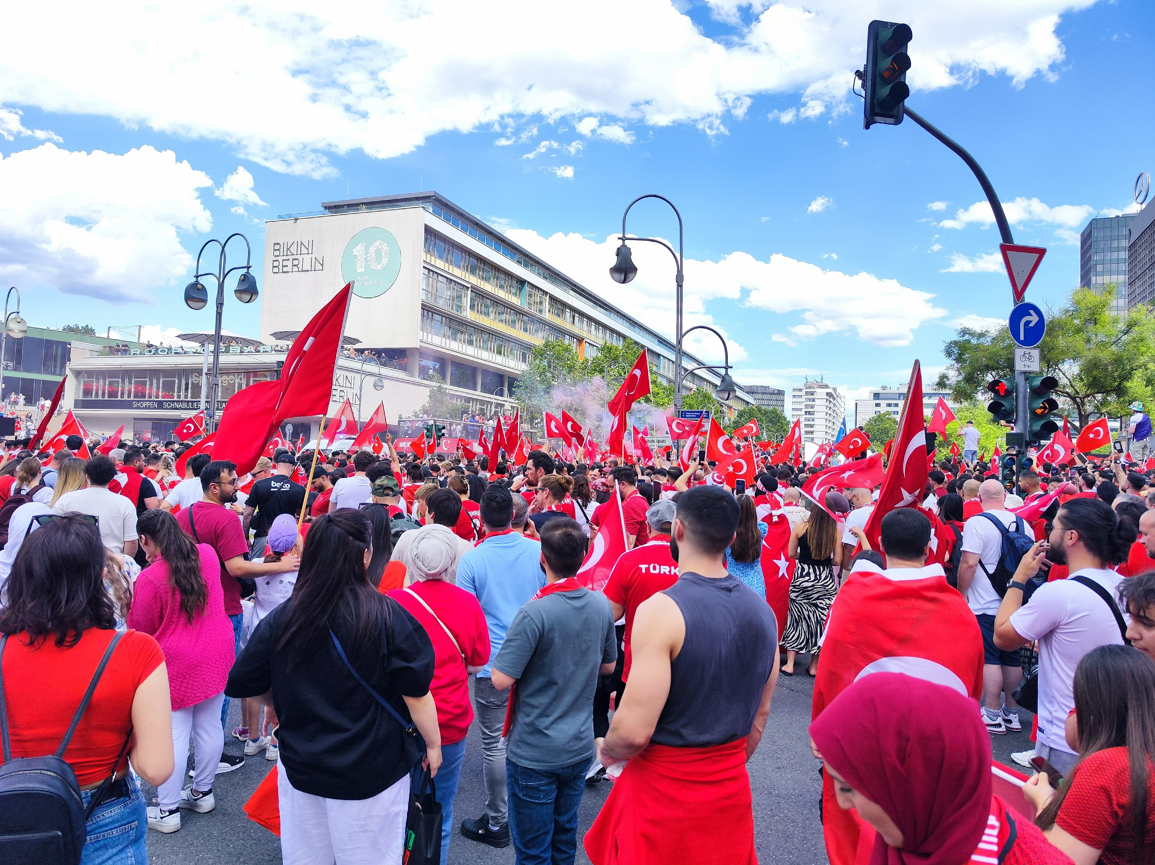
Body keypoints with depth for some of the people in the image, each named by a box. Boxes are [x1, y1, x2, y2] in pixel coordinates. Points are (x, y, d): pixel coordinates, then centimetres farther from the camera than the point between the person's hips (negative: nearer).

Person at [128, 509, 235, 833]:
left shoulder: (149, 578, -18)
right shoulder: (207, 554, -4)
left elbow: (140, 630, -4)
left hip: (176, 663, -5)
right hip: (216, 656, 5)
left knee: (174, 735, 5)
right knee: (209, 727, 15)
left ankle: (167, 811, 15)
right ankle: (203, 793, 31)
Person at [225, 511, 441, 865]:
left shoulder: (282, 618, -11)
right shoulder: (388, 616, -21)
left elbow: (243, 684, 1)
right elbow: (416, 694, -15)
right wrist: (433, 745, 1)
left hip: (300, 768, 3)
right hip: (371, 774, -3)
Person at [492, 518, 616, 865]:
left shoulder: (535, 613, -26)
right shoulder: (601, 604, -6)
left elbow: (501, 679, -21)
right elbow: (608, 665, 8)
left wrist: (519, 639, -6)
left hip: (534, 754, -5)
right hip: (580, 746, 6)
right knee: (565, 835, 24)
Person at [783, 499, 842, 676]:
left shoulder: (800, 527, -7)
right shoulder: (836, 532, -7)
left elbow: (791, 554, 1)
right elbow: (837, 560, -5)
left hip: (802, 577, 0)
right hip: (825, 580, 1)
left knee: (797, 617, 11)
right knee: (821, 620, 11)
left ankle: (790, 664, 13)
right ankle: (814, 666, 20)